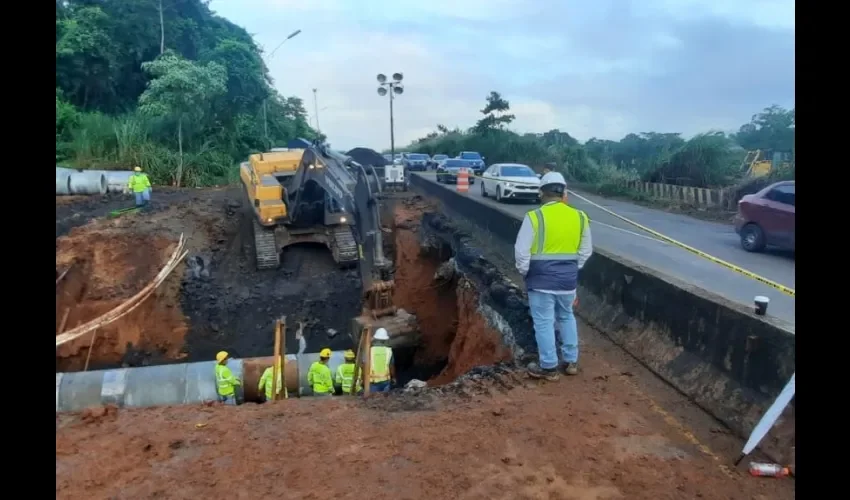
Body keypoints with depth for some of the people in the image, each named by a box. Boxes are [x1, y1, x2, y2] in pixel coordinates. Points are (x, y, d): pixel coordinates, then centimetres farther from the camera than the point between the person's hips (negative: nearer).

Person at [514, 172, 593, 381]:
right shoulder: (579, 217, 1)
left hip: (541, 279, -5)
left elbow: (522, 250, -13)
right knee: (566, 317, 22)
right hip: (568, 278, 5)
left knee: (544, 322, 6)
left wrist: (524, 272, 2)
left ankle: (548, 367, 14)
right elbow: (586, 250, 9)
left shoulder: (534, 217, -14)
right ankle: (571, 361, 28)